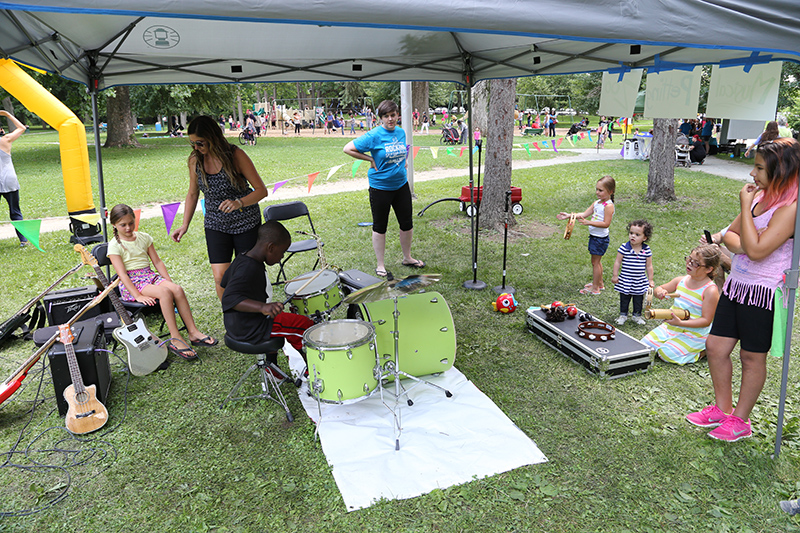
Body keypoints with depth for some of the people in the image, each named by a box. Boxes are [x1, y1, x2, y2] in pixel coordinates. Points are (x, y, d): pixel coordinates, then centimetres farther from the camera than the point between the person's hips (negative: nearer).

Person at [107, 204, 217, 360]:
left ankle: (193, 332, -23)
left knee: (177, 289, -25)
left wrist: (169, 282, -1)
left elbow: (157, 262, 11)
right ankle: (175, 338, -32)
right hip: (131, 284, -5)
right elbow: (122, 274, -12)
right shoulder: (115, 246, -4)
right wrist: (138, 295, -23)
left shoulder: (144, 237, 12)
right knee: (165, 292, -33)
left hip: (150, 276, 5)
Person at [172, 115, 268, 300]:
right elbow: (192, 194, 13)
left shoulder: (236, 155, -14)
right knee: (220, 278, -8)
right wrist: (185, 225, 6)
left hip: (246, 223, -3)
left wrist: (239, 203, -31)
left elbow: (261, 190, -14)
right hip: (215, 225, 3)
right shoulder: (195, 160, -2)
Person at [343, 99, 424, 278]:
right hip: (380, 187, -6)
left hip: (401, 184, 6)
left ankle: (407, 258, 33)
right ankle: (380, 265, 18)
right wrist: (370, 159, -13)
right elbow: (348, 149, -14)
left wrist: (403, 162, 8)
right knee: (380, 226, 6)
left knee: (407, 223, 13)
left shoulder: (401, 132, 5)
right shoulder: (374, 135, -14)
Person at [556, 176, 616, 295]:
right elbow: (584, 214, 8)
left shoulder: (608, 206, -20)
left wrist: (589, 222, -30)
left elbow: (606, 224, -25)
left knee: (595, 262, 0)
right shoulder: (597, 203, 7)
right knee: (597, 261, 19)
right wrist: (569, 215, 0)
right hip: (594, 236, 9)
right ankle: (599, 283, 34)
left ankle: (595, 288, 9)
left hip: (600, 238, -9)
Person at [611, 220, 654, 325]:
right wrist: (615, 275, -4)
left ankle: (637, 316, 32)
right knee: (624, 299, 12)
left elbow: (649, 266, 3)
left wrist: (650, 280, 5)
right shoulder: (624, 247, -12)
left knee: (638, 300, 15)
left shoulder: (647, 250, -6)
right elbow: (617, 262, -4)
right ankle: (623, 315, 29)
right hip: (625, 281, -1)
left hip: (640, 282, 1)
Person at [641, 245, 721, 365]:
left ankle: (705, 350, 1)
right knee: (645, 344, -5)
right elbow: (657, 289, 14)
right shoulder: (681, 280, 1)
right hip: (671, 327, 6)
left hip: (694, 334, -6)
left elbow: (706, 320, -19)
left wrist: (680, 323, -30)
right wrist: (659, 292, -12)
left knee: (667, 353, -21)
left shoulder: (711, 290, -18)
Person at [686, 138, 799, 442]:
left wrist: (745, 207, -18)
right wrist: (738, 243, -12)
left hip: (764, 292, -8)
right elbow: (730, 234, 13)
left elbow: (757, 251, -25)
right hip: (736, 284, 8)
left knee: (752, 357, 8)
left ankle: (740, 421, 25)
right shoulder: (759, 196, 7)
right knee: (715, 346, 11)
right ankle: (722, 408, 31)